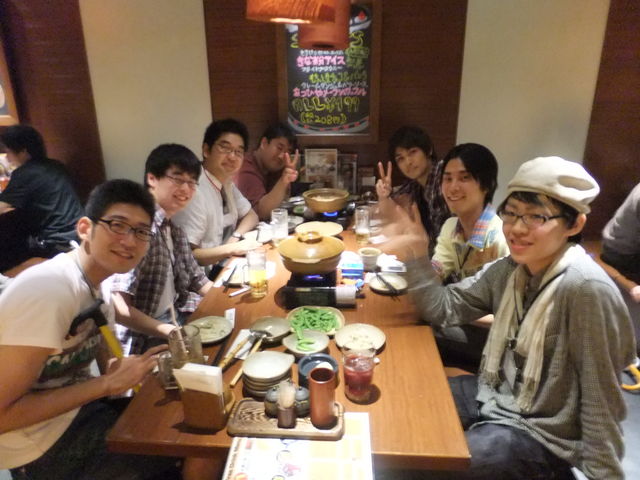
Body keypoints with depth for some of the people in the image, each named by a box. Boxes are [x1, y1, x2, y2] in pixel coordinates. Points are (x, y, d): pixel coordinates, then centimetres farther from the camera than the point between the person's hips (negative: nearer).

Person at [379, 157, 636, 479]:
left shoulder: (586, 289, -25)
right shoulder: (508, 269, -4)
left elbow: (601, 398, -19)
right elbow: (444, 308, -1)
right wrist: (416, 252, -13)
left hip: (538, 433, -6)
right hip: (493, 396, 7)